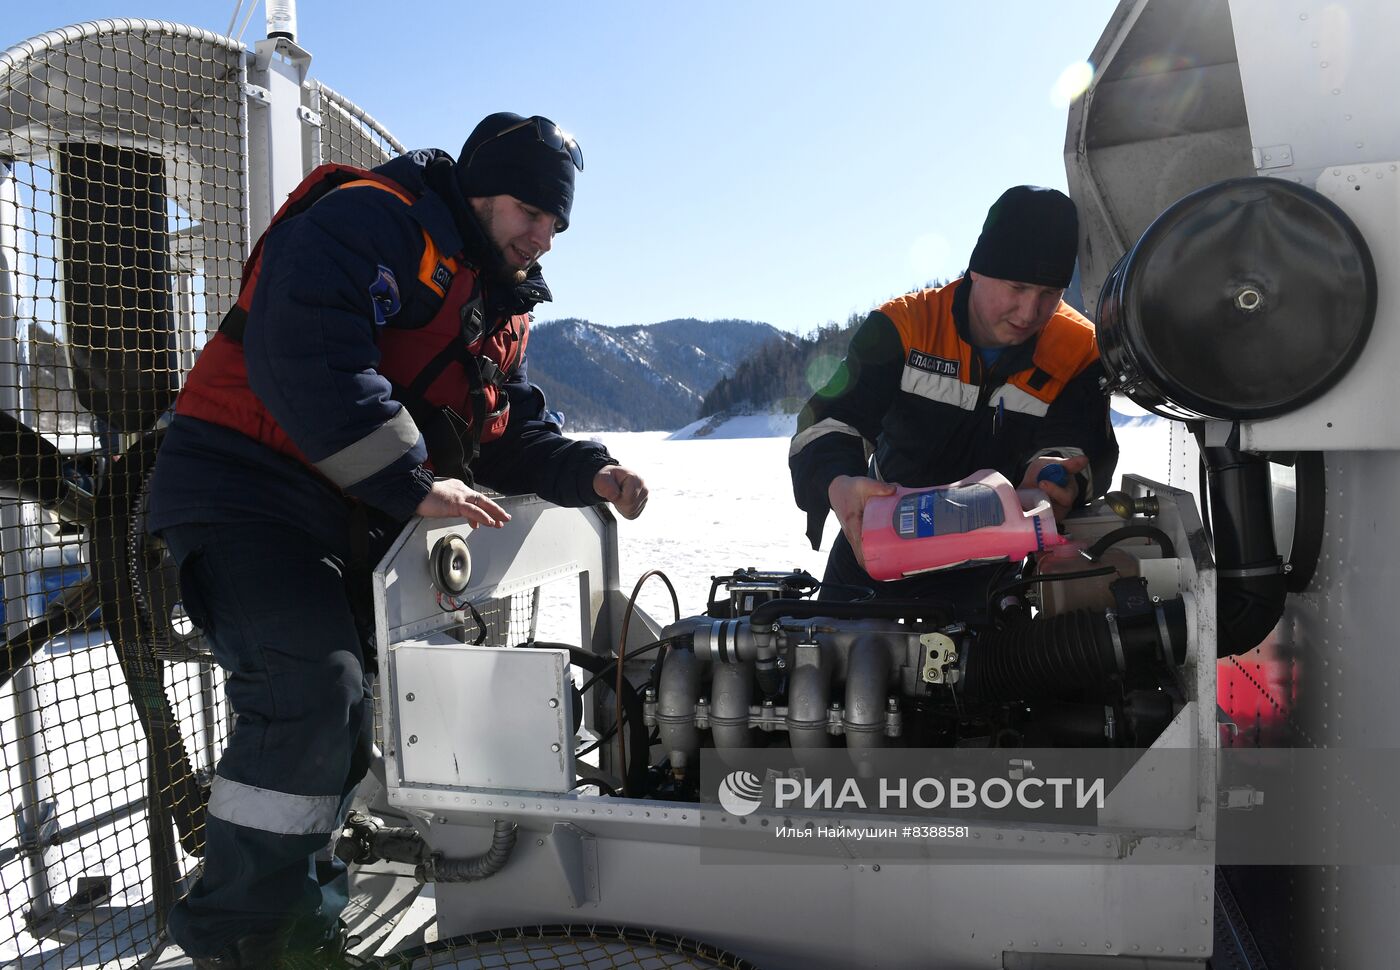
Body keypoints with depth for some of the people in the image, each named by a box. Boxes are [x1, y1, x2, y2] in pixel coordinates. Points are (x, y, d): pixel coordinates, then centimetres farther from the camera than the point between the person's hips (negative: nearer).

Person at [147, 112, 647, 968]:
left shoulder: (504, 307, 15)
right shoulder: (370, 221, -13)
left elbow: (513, 433, 15)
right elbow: (303, 353, -28)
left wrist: (587, 472, -5)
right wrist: (413, 484, -28)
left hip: (356, 525, 10)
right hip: (245, 492, -9)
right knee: (312, 691, -22)